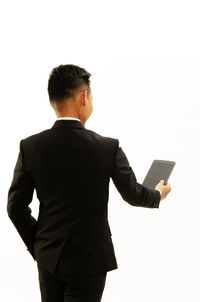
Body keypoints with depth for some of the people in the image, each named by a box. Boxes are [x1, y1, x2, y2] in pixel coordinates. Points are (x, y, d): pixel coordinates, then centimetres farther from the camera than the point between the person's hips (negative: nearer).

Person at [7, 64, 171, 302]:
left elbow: (16, 207, -3)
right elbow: (133, 194, 0)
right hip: (89, 260, -3)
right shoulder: (108, 148, -15)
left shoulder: (30, 146, -9)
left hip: (48, 257, 3)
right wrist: (158, 194, 22)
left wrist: (36, 246, 11)